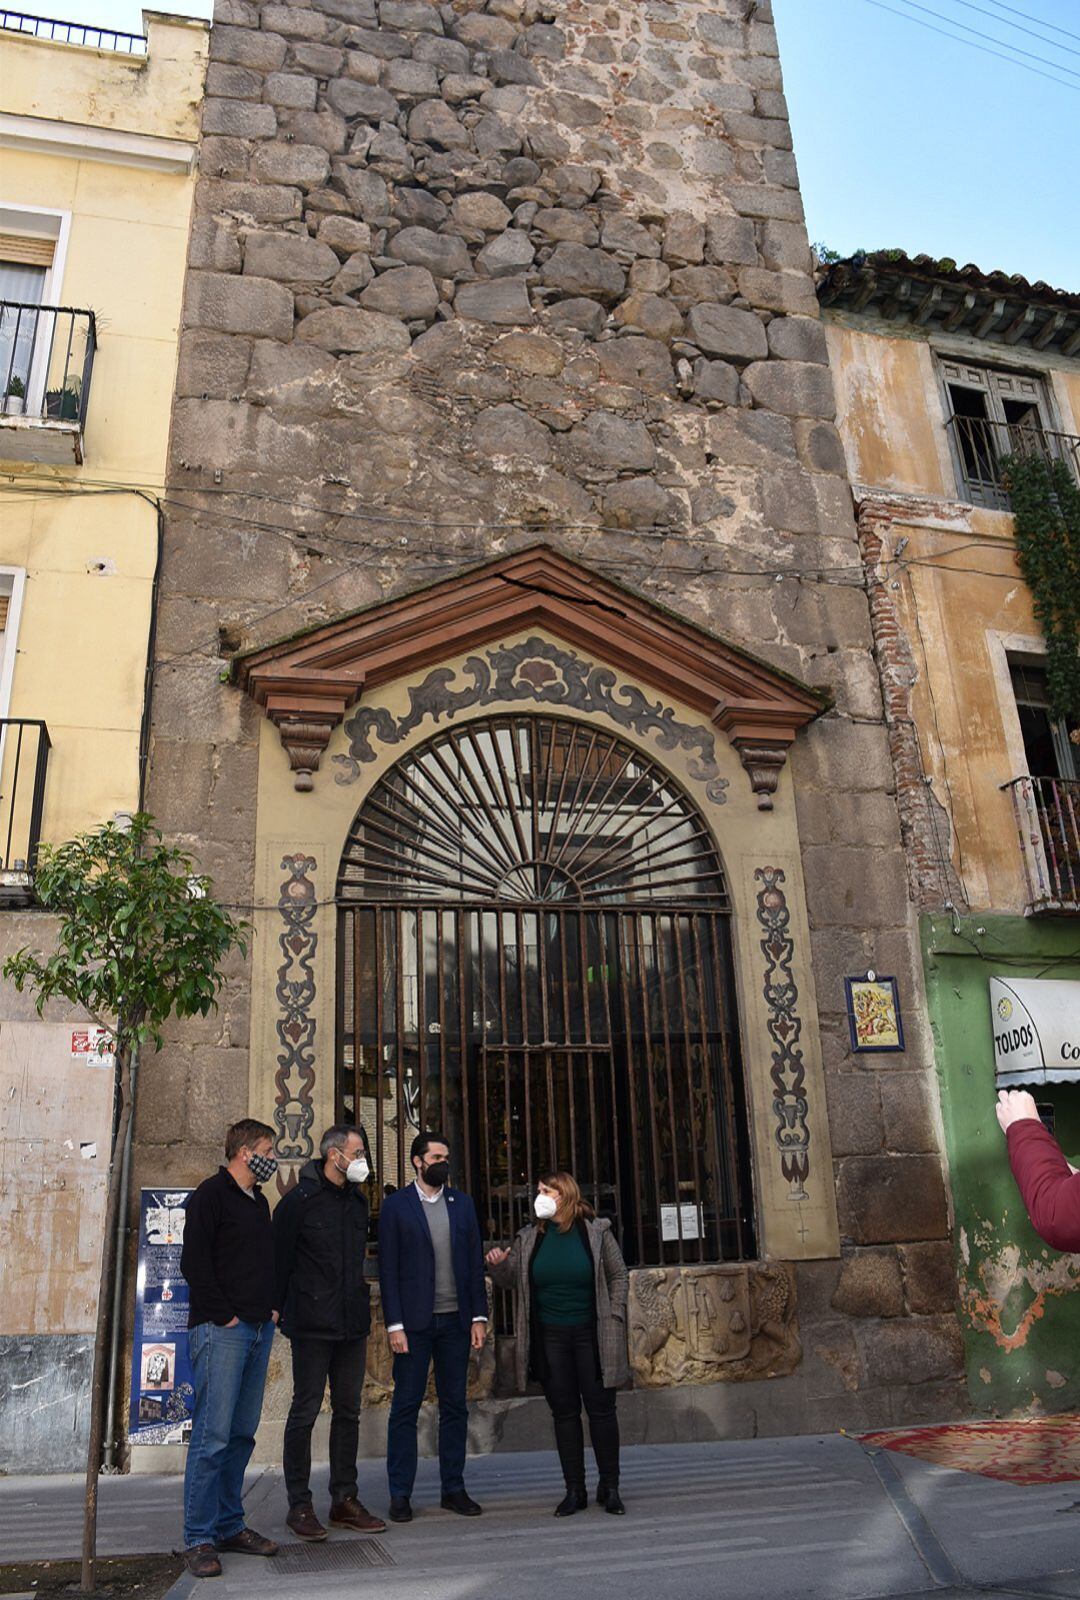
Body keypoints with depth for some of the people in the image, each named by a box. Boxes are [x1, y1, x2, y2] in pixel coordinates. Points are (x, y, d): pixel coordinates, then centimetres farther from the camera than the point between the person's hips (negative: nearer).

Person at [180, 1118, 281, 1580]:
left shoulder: (258, 1201, 18)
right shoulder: (211, 1194, -7)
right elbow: (193, 1261, -13)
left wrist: (273, 1307, 11)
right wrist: (223, 1316, -14)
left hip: (258, 1329, 8)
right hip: (221, 1332, -8)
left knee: (242, 1433, 12)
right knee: (213, 1434, -6)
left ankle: (230, 1525, 21)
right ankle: (199, 1538, 3)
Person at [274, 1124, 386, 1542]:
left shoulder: (357, 1201, 11)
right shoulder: (300, 1200, -9)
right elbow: (279, 1258, -7)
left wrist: (360, 1311, 15)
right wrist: (285, 1311, -6)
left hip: (352, 1324, 7)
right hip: (312, 1326, -6)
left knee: (348, 1411, 11)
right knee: (305, 1411, 1)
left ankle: (345, 1500, 21)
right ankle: (299, 1505, 13)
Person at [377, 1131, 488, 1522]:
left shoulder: (462, 1203, 8)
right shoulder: (395, 1205, -3)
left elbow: (475, 1262, 7)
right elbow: (388, 1268, -5)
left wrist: (479, 1316, 1)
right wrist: (394, 1324, -10)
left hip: (456, 1320, 3)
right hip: (414, 1322, -3)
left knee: (454, 1406, 10)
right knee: (405, 1408, 3)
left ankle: (453, 1488, 21)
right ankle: (400, 1494, 14)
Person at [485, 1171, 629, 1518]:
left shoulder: (596, 1230, -3)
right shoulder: (530, 1237, 4)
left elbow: (618, 1275, 2)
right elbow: (510, 1280, 8)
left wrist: (613, 1317, -5)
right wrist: (498, 1265, -13)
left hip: (591, 1336, -2)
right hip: (550, 1339, 3)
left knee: (601, 1409, 3)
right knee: (564, 1413, 8)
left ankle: (610, 1486, 17)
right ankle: (575, 1490, 19)